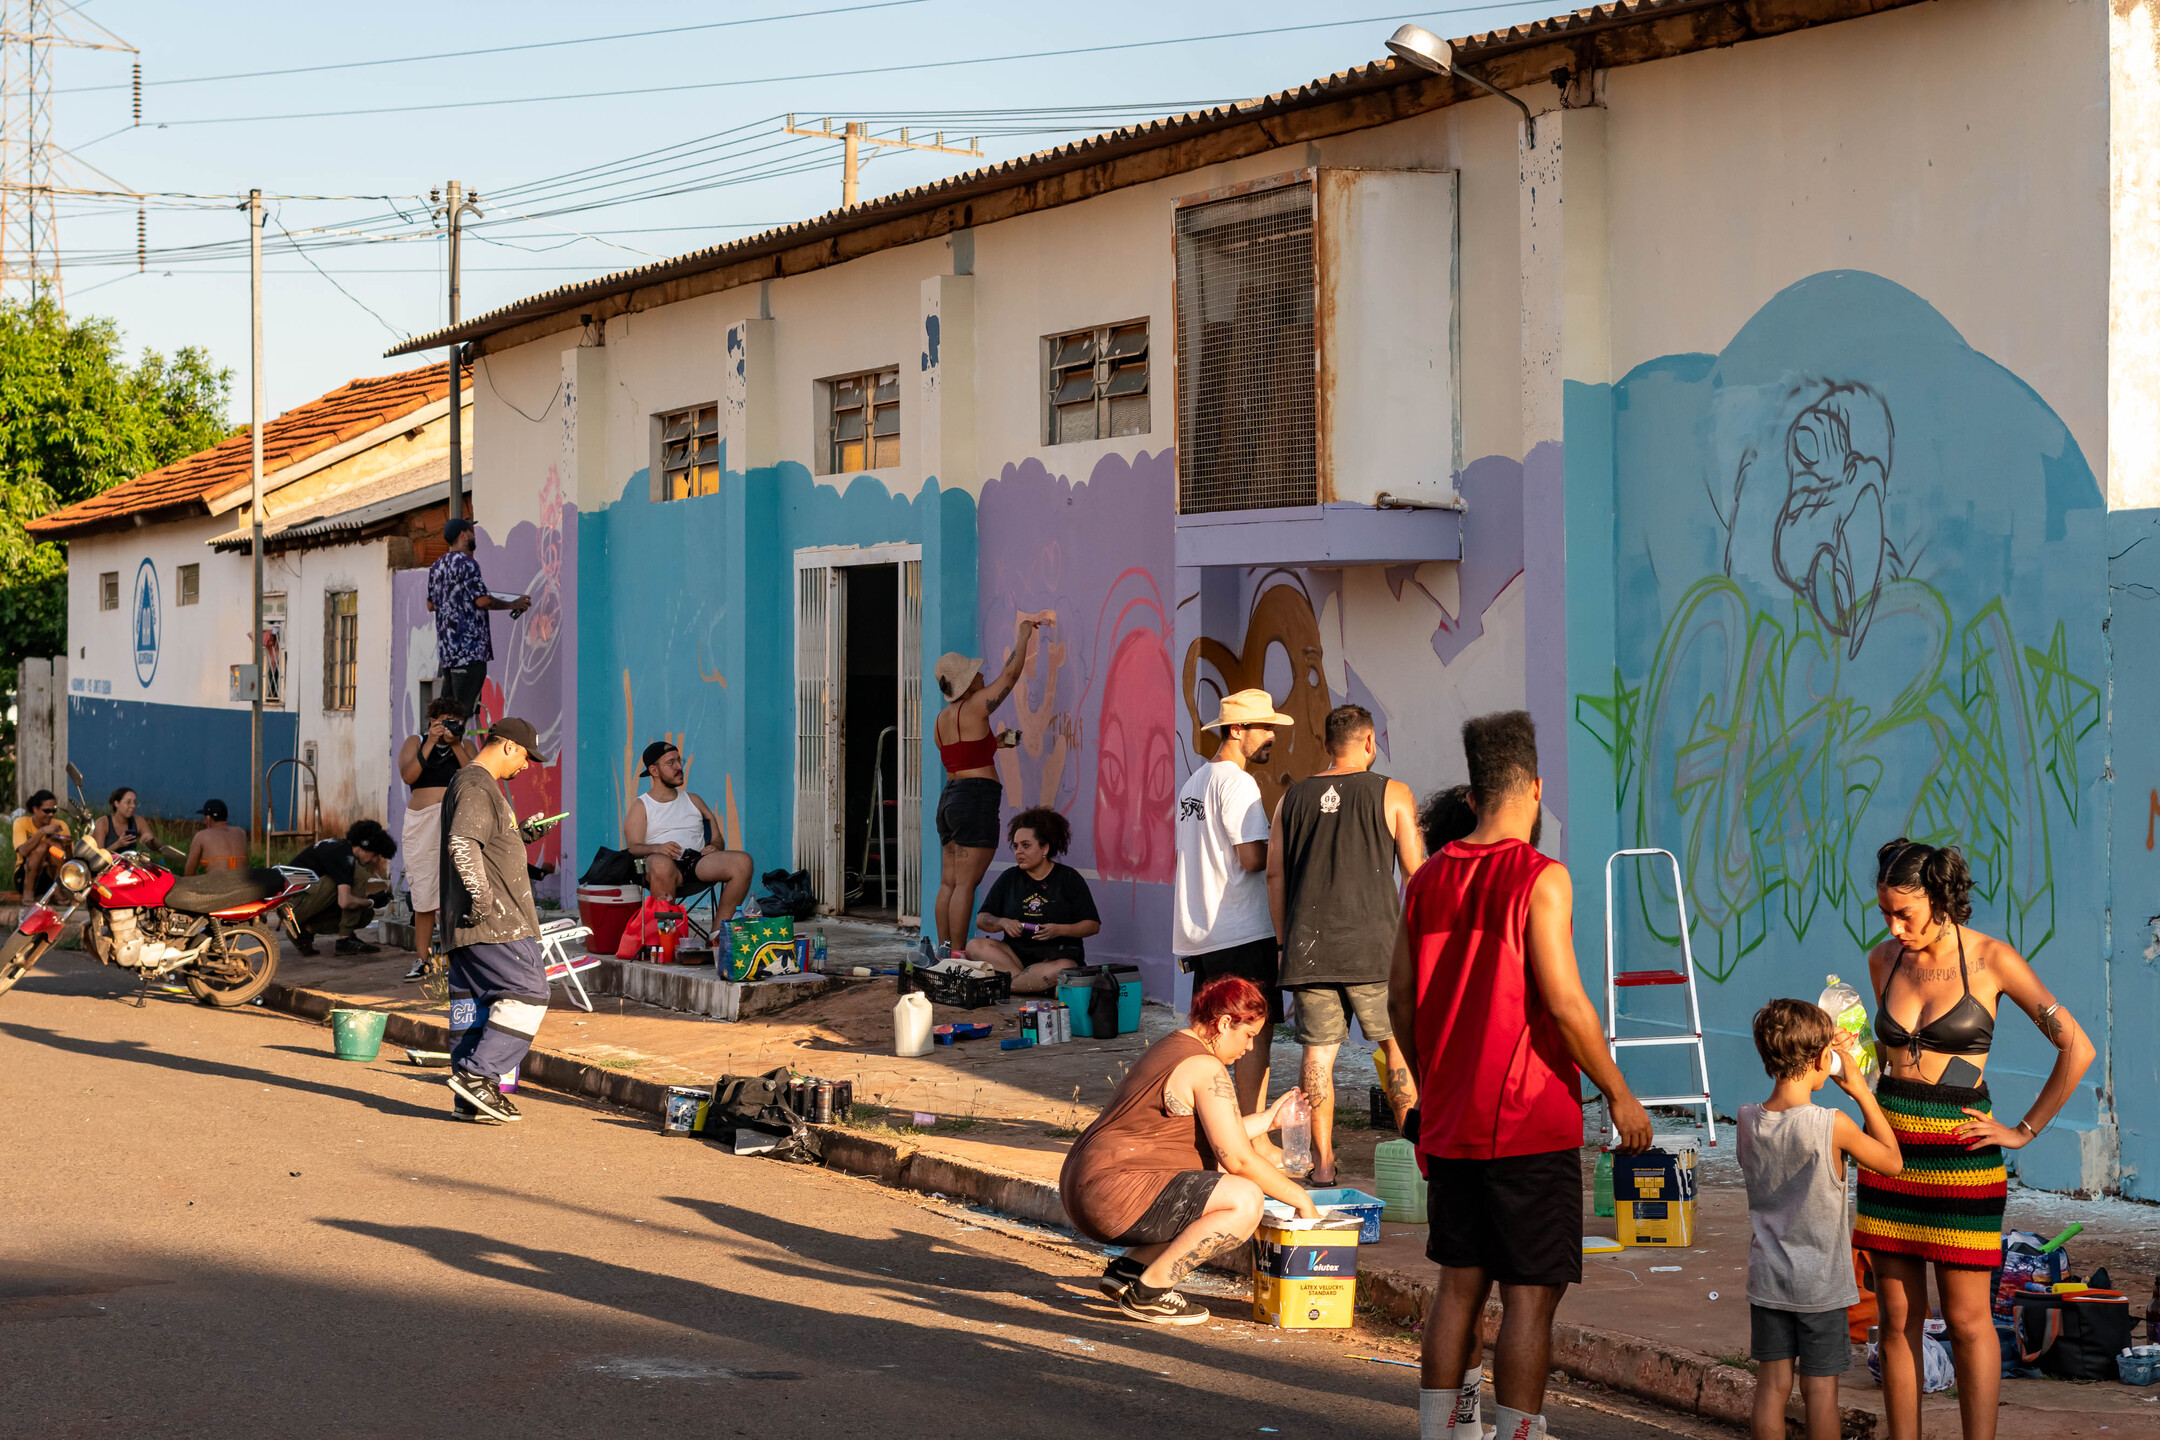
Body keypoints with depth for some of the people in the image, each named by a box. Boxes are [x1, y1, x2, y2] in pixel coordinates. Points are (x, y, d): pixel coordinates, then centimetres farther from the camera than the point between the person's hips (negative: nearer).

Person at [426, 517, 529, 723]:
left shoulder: (436, 566, 16)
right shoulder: (466, 563, -10)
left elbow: (431, 604, 22)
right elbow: (482, 600, -15)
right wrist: (513, 604, -2)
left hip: (446, 644, 9)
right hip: (469, 645, -9)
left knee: (446, 706, 8)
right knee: (465, 706, -9)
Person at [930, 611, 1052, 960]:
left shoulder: (941, 720, 14)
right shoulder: (974, 708, -9)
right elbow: (1011, 673, -4)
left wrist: (994, 743, 27)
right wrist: (1023, 632, 7)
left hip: (949, 798, 9)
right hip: (976, 800, -9)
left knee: (948, 883, 7)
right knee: (966, 884, -9)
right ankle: (957, 957, -10)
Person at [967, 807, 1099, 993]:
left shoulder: (1069, 878, 5)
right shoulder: (1009, 878, 15)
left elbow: (1093, 925, 1)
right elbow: (981, 920, 12)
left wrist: (1060, 930, -15)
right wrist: (1003, 923, -10)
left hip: (1058, 955, -3)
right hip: (1016, 953, 3)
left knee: (1063, 970, -39)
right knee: (975, 946, -24)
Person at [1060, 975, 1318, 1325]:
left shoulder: (1171, 1048, 19)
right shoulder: (1206, 1070, -13)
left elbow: (1213, 1140, 26)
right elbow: (1237, 1158, -15)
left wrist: (1267, 1119, 27)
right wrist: (1298, 1197, -5)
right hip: (1114, 1194, -11)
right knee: (1245, 1201, -18)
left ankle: (1128, 1269, 11)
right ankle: (1149, 1291, -11)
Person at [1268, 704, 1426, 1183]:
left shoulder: (1292, 799, 11)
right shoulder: (1392, 794, 1)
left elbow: (1275, 876, 11)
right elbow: (1415, 873, 1)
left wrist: (1286, 940, 18)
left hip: (1308, 946, 3)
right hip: (1374, 944, -3)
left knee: (1318, 1051, 5)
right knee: (1399, 1044, 8)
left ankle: (1322, 1162, 5)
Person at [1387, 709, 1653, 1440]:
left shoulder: (1427, 879, 6)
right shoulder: (1540, 878, -13)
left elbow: (1401, 1002, 10)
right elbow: (1563, 1002, -18)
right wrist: (1619, 1095, -7)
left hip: (1450, 1125, 6)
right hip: (1530, 1124, -6)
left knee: (1459, 1286, 14)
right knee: (1531, 1296, -2)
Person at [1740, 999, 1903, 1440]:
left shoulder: (1747, 1121, -5)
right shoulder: (1834, 1126, -19)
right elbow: (1892, 1163, -4)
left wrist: (1825, 1049, 13)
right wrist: (1860, 1089, -3)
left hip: (1767, 1280, 4)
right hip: (1821, 1283, -4)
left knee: (1771, 1384, 10)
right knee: (1820, 1388, 6)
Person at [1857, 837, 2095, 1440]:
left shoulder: (1990, 959, -8)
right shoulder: (1884, 960, 6)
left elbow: (2076, 1049, -6)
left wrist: (2024, 1130, -4)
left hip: (1959, 1150, -4)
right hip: (1892, 1144, 4)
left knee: (1967, 1319, -2)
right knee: (1898, 1317, 5)